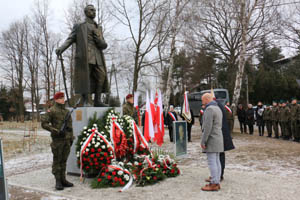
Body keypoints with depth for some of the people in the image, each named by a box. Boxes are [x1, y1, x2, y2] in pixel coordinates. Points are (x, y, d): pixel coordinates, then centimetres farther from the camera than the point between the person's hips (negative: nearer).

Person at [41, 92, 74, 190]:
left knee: (64, 160, 10)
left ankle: (63, 179, 18)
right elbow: (44, 123, -9)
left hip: (67, 139, 5)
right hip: (57, 139, -5)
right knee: (57, 160, 0)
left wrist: (71, 138, 14)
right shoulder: (51, 111, -3)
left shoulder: (67, 111, 14)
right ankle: (58, 181, 6)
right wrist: (56, 131, -17)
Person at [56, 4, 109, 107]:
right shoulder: (79, 26, 13)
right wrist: (61, 48, -14)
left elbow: (104, 45, 16)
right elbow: (69, 40, 4)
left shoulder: (98, 28, 24)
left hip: (97, 58, 5)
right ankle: (85, 102, -9)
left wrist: (98, 39, -6)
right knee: (85, 77, -10)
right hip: (84, 55, -4)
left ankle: (97, 101, 2)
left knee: (101, 76, -4)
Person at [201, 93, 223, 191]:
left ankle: (214, 184, -3)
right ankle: (217, 182, 15)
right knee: (216, 161, 10)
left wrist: (203, 141, -17)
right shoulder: (218, 108, 16)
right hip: (218, 139, 10)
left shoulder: (209, 109, -15)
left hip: (211, 139, -10)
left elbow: (208, 127, -21)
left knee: (211, 162, -6)